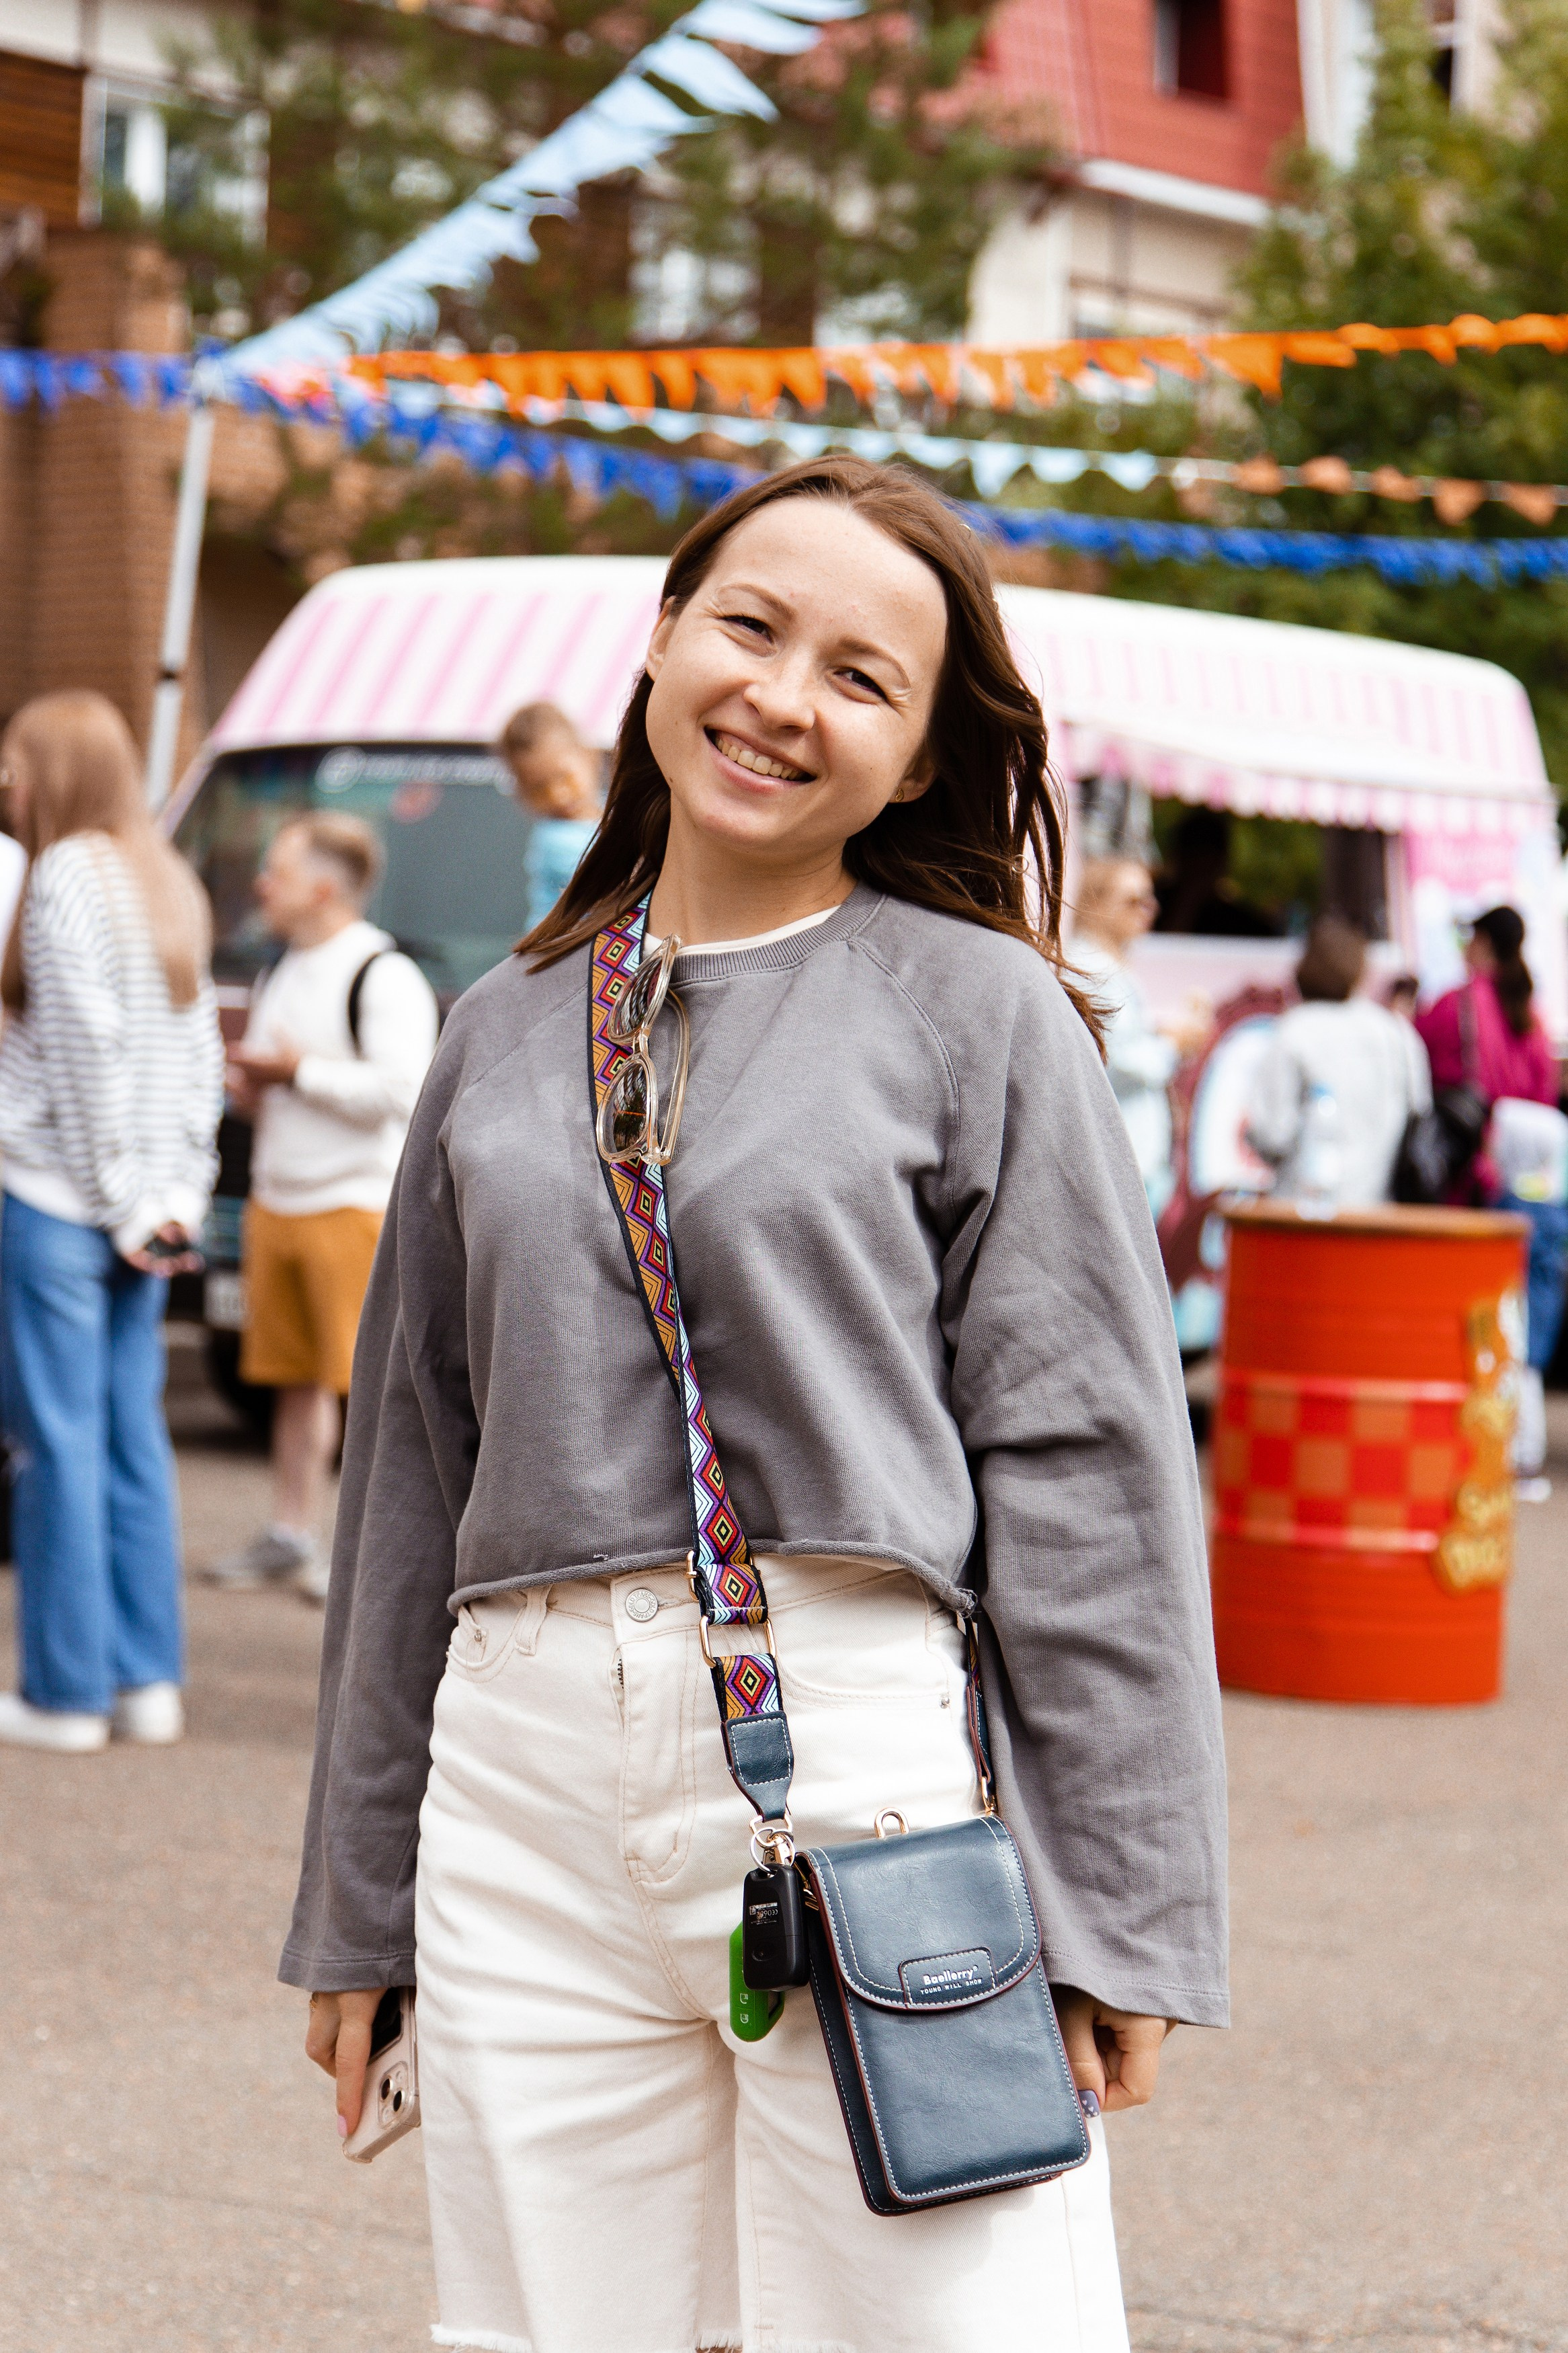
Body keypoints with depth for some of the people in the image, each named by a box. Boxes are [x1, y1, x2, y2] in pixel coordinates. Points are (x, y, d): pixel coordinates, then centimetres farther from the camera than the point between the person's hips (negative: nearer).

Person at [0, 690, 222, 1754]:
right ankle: (149, 1680, 12)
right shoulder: (171, 883, 13)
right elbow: (202, 1053, 11)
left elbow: (87, 1043, -16)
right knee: (134, 1435, 10)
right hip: (148, 1210, 8)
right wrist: (176, 1196, 8)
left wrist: (120, 1196, -12)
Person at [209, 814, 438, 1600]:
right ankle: (290, 1535, 19)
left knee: (365, 1376, -8)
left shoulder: (384, 976, -11)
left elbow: (399, 1089, -21)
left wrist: (297, 1072, -16)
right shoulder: (284, 971, 18)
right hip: (275, 1202, 9)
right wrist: (252, 1089, 10)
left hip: (356, 1204, -9)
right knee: (294, 1378, 12)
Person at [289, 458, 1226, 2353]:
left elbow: (1085, 1472, -2)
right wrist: (355, 1912, 19)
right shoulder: (505, 1035, 14)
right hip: (527, 1773, 4)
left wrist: (1119, 1914, -7)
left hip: (870, 1759, -4)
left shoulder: (976, 1009, 2)